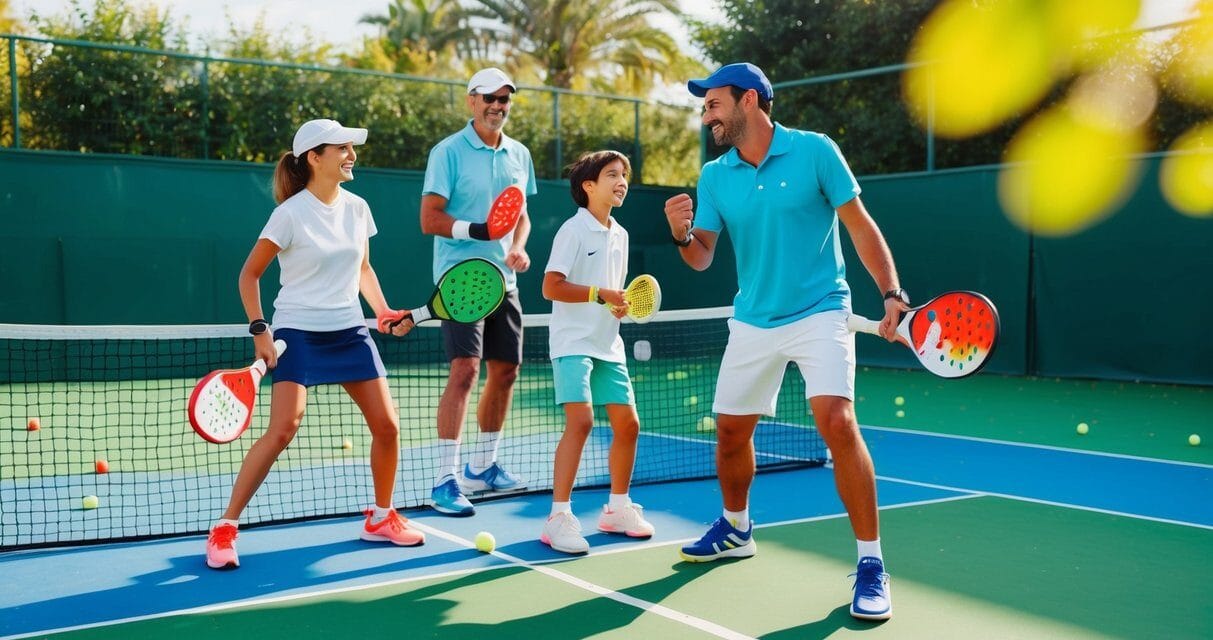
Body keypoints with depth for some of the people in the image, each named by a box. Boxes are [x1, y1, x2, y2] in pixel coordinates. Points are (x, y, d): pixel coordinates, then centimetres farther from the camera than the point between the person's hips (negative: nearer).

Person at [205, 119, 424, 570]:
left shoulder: (357, 207, 4)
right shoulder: (291, 213, -12)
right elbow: (249, 274, -5)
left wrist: (384, 312, 5)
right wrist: (259, 330, -12)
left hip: (349, 331, 6)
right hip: (298, 333, -6)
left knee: (386, 425, 2)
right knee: (282, 430, -17)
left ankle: (381, 518, 23)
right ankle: (224, 529, -3)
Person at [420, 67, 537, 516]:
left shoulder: (519, 154, 11)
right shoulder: (448, 152, -7)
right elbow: (430, 218, -11)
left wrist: (519, 246, -1)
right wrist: (476, 230, -26)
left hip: (502, 279, 7)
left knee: (506, 370, 11)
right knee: (464, 369, -16)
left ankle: (482, 466, 27)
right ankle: (445, 479, -11)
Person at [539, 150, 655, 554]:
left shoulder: (620, 235, 13)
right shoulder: (573, 230, -9)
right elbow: (551, 287, -15)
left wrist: (623, 304, 1)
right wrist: (601, 294, -22)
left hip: (608, 345, 8)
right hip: (573, 342, -7)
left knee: (628, 423, 6)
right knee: (581, 420, -19)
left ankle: (617, 509, 23)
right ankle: (558, 518, -12)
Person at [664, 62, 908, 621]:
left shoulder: (815, 151, -8)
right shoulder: (714, 177, 2)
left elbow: (860, 226, -4)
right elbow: (701, 259, 2)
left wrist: (893, 294, -13)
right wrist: (681, 234, -21)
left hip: (819, 313, -5)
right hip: (752, 323, 5)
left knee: (837, 421, -22)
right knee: (730, 429, 10)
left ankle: (871, 563, -11)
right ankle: (736, 529, 38)